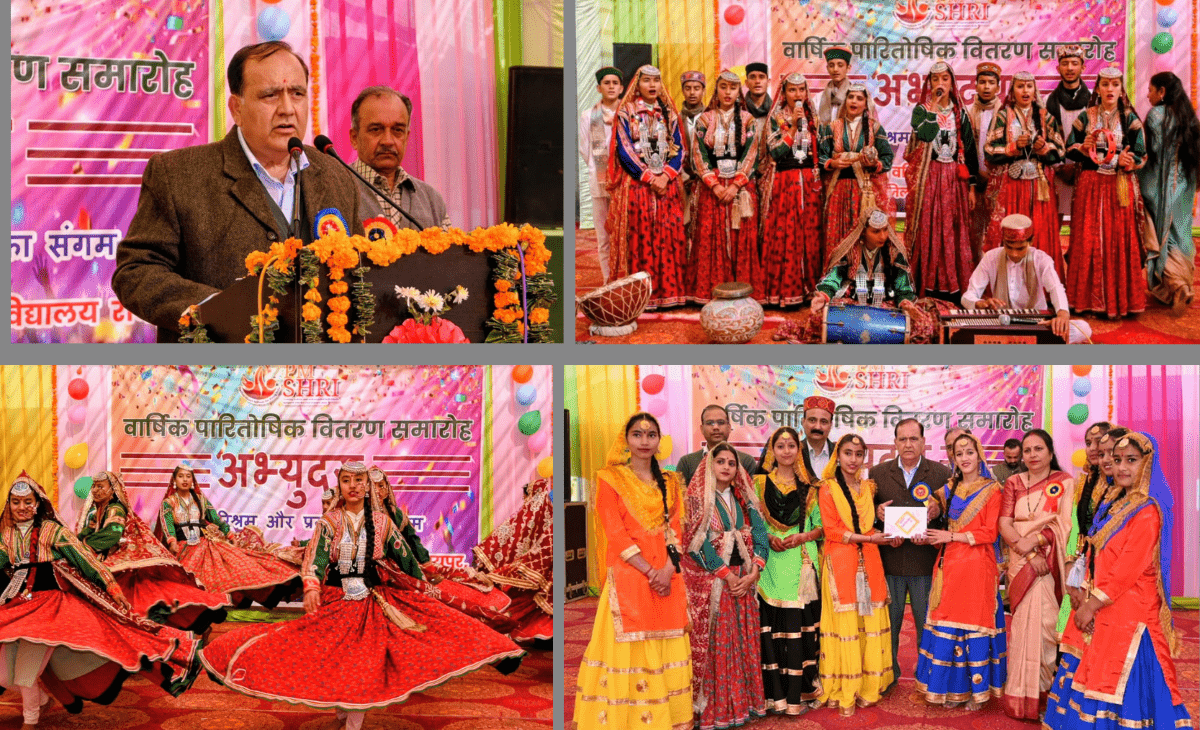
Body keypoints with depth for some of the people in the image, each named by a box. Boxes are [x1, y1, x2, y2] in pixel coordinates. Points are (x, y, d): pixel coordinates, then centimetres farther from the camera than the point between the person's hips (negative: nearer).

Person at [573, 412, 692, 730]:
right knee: (628, 649, -4)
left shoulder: (669, 482, 14)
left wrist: (669, 569, -10)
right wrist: (649, 572, -13)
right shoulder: (610, 479, 0)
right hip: (628, 574, -4)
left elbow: (675, 528, 7)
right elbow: (615, 534, -7)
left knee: (666, 651, 5)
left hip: (667, 578, 4)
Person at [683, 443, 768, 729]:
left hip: (743, 579, 5)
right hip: (709, 579, -5)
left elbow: (759, 534, 4)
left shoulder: (743, 499, 12)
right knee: (713, 644, -3)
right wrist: (726, 575, -14)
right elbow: (699, 540, -12)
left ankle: (743, 702, 15)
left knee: (745, 641, 6)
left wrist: (753, 573, -9)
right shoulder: (698, 497, -4)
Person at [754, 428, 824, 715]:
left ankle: (800, 692, 7)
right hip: (772, 564, -1)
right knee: (773, 627, -4)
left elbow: (821, 525, 10)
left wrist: (804, 536, -8)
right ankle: (776, 693, 2)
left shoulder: (809, 486, 12)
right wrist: (769, 538, -10)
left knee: (802, 625, -1)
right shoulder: (761, 483, 8)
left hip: (803, 564, 1)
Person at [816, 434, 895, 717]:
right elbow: (831, 530, -7)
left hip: (868, 563, 5)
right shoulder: (828, 488, 0)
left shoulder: (868, 488, 16)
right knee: (845, 625, -5)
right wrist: (868, 538, -13)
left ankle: (868, 686, 10)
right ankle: (844, 693, 1)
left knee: (870, 622, 1)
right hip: (840, 562, -5)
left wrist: (885, 536, 1)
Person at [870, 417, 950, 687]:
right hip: (889, 561, 1)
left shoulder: (941, 473, 5)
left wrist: (938, 511, -18)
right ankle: (888, 676, 21)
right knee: (888, 622, 8)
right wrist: (877, 513, -12)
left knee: (927, 624, 7)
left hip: (926, 562, -1)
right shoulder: (878, 473, 9)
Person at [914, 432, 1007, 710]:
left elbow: (990, 533, -7)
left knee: (974, 625, -3)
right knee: (947, 626, 2)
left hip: (977, 566, -5)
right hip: (949, 566, 5)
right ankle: (953, 688, 10)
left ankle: (977, 689, 7)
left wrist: (953, 536, -10)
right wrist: (933, 537, 1)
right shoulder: (949, 490, 15)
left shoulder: (991, 490, 0)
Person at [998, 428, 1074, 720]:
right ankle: (1023, 698, 7)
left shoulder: (1064, 482, 4)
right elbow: (1004, 524, 2)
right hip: (1020, 564, 2)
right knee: (1023, 624, 1)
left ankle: (1047, 696, 0)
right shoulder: (1014, 483, 11)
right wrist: (1028, 552, -12)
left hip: (1050, 564, -2)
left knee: (1046, 623, -8)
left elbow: (1065, 523, -5)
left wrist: (1036, 539, -19)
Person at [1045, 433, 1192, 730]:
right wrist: (1088, 599, 5)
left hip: (1130, 612, -8)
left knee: (1126, 680, -5)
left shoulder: (1147, 512, -14)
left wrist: (1093, 604, -15)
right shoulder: (1117, 505, 13)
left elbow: (1129, 568, -18)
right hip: (1104, 611, 9)